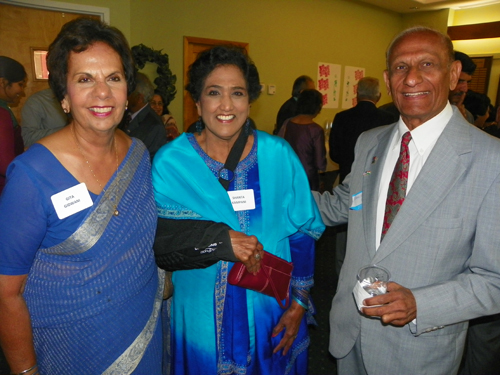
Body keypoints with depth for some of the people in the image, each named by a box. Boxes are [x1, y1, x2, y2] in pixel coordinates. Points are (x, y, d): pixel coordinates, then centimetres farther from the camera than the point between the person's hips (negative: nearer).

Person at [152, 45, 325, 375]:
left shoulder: (279, 155, -7)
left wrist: (299, 303, -2)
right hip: (201, 319, 0)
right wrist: (222, 240, -27)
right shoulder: (170, 162, -9)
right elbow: (156, 240, -14)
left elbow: (303, 232, -2)